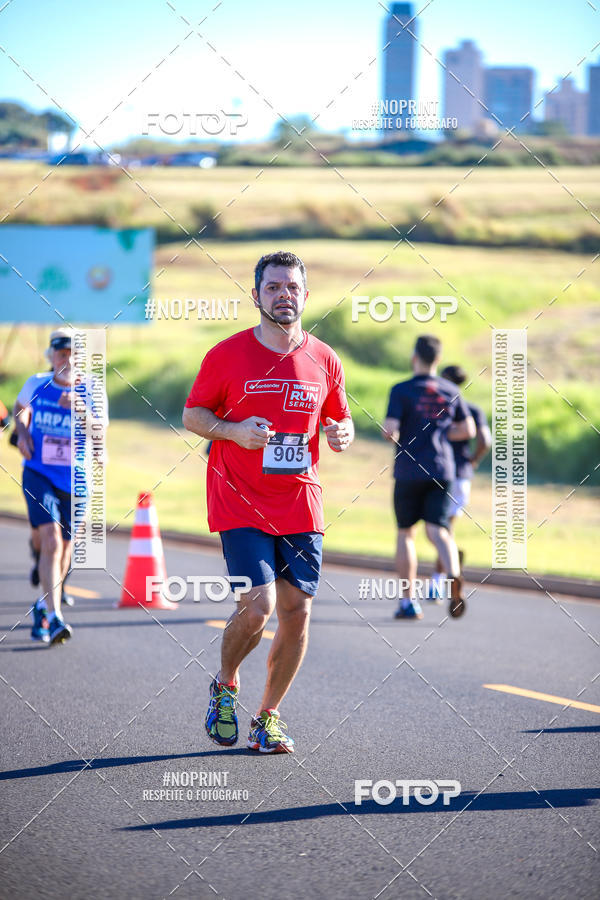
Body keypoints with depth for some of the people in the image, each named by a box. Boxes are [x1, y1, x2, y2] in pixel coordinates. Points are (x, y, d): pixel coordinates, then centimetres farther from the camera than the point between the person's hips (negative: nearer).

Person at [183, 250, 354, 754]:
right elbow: (193, 415, 4)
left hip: (300, 508, 4)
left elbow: (340, 420, 18)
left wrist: (342, 435, -6)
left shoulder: (324, 360, 6)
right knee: (258, 606, -16)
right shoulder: (227, 355, -3)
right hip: (240, 505, -4)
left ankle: (268, 717, 19)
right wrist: (234, 431, -15)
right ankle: (225, 685, 14)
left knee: (297, 612, 1)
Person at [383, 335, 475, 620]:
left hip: (409, 471, -2)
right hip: (442, 470, 3)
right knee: (438, 530, -4)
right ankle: (453, 575, -35)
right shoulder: (451, 391, 8)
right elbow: (467, 430, 12)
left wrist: (392, 437, 8)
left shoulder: (401, 391, -6)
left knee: (405, 533, 11)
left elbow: (389, 430, -14)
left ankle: (408, 600, 12)